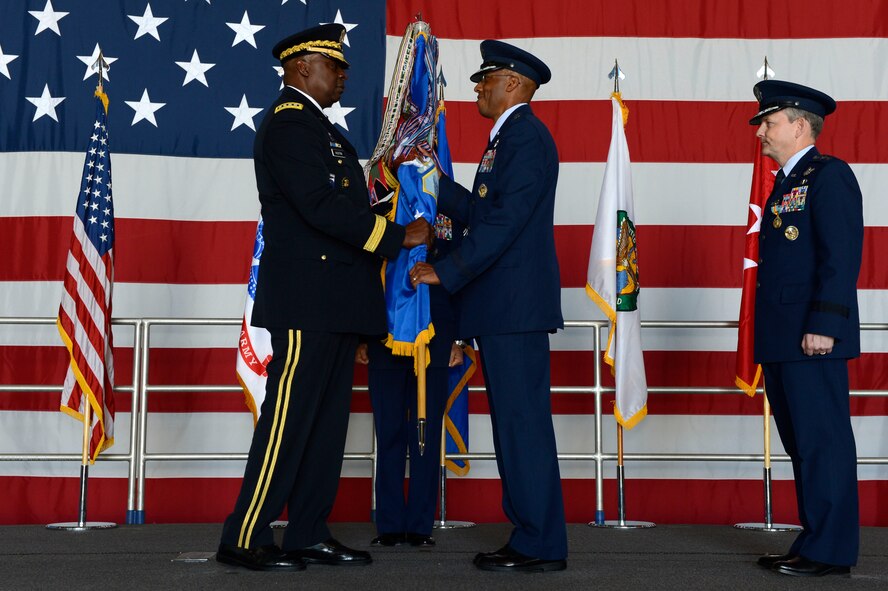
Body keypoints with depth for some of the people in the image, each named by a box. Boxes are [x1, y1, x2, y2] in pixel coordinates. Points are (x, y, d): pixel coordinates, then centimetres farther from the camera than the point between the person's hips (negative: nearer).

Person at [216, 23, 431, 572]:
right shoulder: (290, 124, -10)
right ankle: (245, 538, -1)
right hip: (307, 298, -10)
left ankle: (309, 535, 16)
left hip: (334, 300, 10)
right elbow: (321, 206, -20)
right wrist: (398, 236, -16)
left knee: (327, 420, 10)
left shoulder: (317, 127, 22)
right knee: (289, 418, -8)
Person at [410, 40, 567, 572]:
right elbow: (482, 212, 21)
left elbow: (505, 221, -20)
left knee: (524, 423, -7)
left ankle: (541, 546, -2)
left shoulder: (526, 135, -12)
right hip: (503, 307, 10)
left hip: (516, 306, -10)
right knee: (517, 424, 11)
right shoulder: (507, 137, 20)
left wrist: (446, 272, -17)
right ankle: (531, 536, 17)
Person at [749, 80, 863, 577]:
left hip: (812, 337, -10)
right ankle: (817, 542, 18)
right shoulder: (786, 184, 21)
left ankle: (831, 551, -1)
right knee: (803, 444, 12)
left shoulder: (829, 175, -7)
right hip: (782, 340, 10)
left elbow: (841, 256, -16)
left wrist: (823, 325, -22)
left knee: (823, 441, -6)